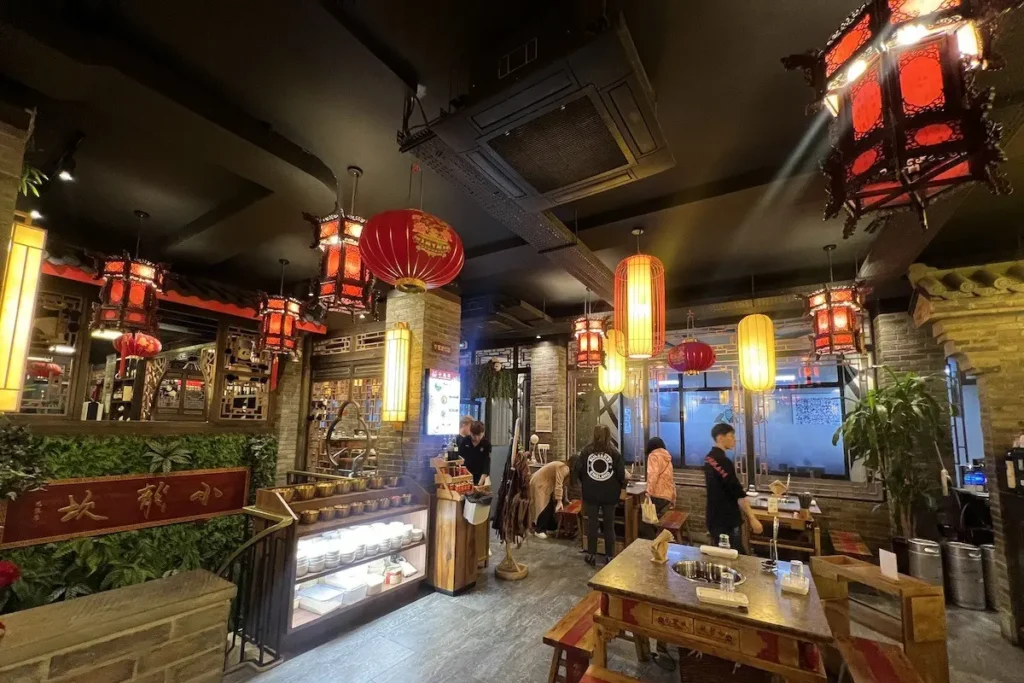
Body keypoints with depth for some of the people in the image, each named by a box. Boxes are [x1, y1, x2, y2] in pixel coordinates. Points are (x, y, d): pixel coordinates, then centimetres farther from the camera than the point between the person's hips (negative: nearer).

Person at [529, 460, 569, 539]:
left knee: (550, 505, 14)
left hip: (545, 483, 10)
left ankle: (549, 526, 24)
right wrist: (559, 501, -28)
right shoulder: (563, 468, -23)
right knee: (544, 507, -9)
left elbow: (562, 484, 16)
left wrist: (565, 499, 19)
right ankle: (539, 530, -2)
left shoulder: (564, 467, 8)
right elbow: (558, 485, -28)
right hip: (539, 483, -10)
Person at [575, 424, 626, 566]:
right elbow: (621, 473, -7)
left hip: (590, 493, 1)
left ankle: (591, 555, 17)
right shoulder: (615, 453, -5)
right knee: (609, 525, 11)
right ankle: (609, 556, 17)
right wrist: (619, 487, 12)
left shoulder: (586, 450, -2)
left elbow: (578, 469, -4)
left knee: (592, 524, 10)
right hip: (609, 494, 0)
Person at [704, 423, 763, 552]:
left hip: (715, 517, 10)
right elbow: (738, 493, -22)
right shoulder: (723, 461, -21)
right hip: (726, 520, -9)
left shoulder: (709, 458, 9)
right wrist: (752, 518, -18)